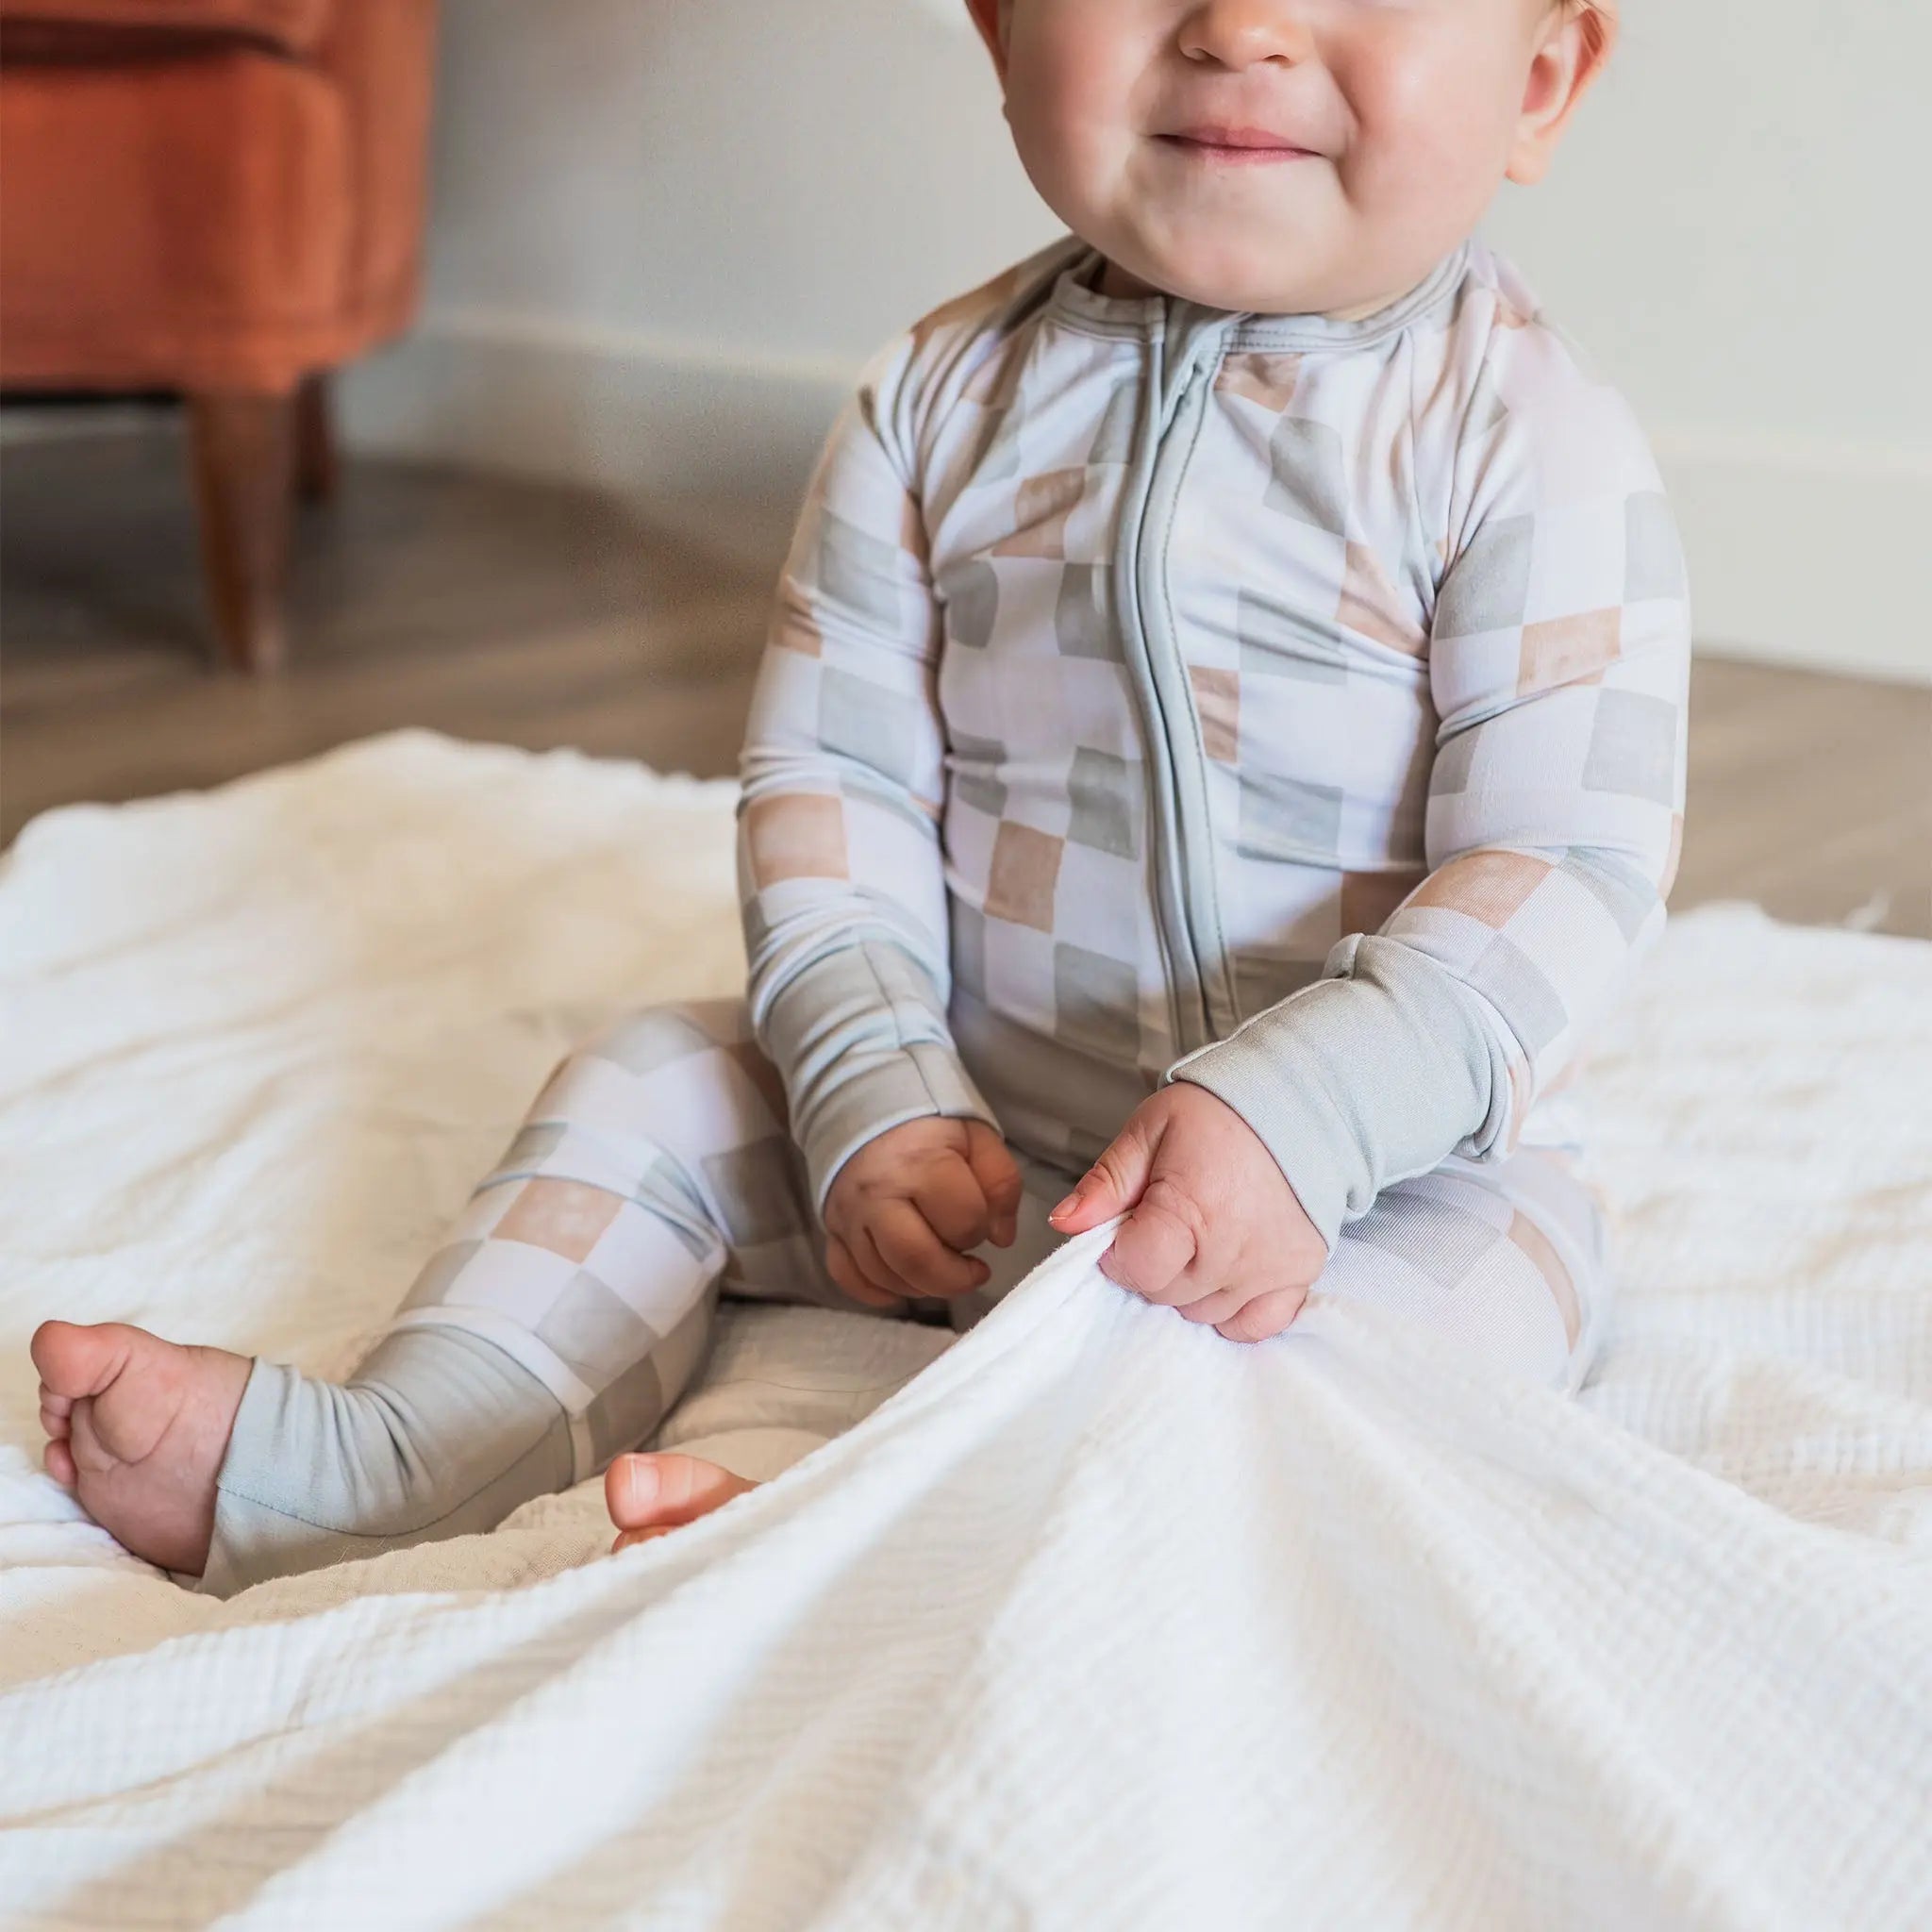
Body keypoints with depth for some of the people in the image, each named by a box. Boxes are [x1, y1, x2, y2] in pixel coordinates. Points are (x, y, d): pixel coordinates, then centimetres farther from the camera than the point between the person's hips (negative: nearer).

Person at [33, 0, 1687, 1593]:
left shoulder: (1530, 446, -15)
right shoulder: (944, 400, -2)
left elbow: (1569, 865, -20)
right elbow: (832, 773, -1)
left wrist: (1294, 1119, -33)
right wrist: (872, 1085, -14)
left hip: (1375, 1148, -4)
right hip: (979, 1117, 5)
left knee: (1477, 1269, -33)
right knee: (653, 1084, -1)